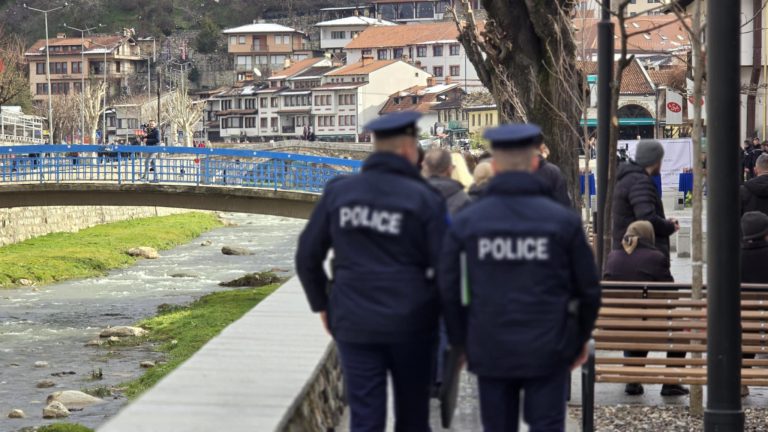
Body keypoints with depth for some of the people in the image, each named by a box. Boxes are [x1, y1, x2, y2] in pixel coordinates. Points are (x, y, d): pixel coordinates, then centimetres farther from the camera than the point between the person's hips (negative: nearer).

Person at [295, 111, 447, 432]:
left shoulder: (338, 191, 2)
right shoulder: (424, 199, -7)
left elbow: (307, 256, 6)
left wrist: (322, 304, 18)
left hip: (354, 324, 2)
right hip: (411, 322, -2)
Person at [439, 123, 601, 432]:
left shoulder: (465, 222, -3)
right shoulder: (564, 221, -5)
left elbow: (449, 291, -1)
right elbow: (588, 290, 1)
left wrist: (460, 343, 12)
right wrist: (581, 338, 16)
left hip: (490, 351, 1)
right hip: (548, 350, -1)